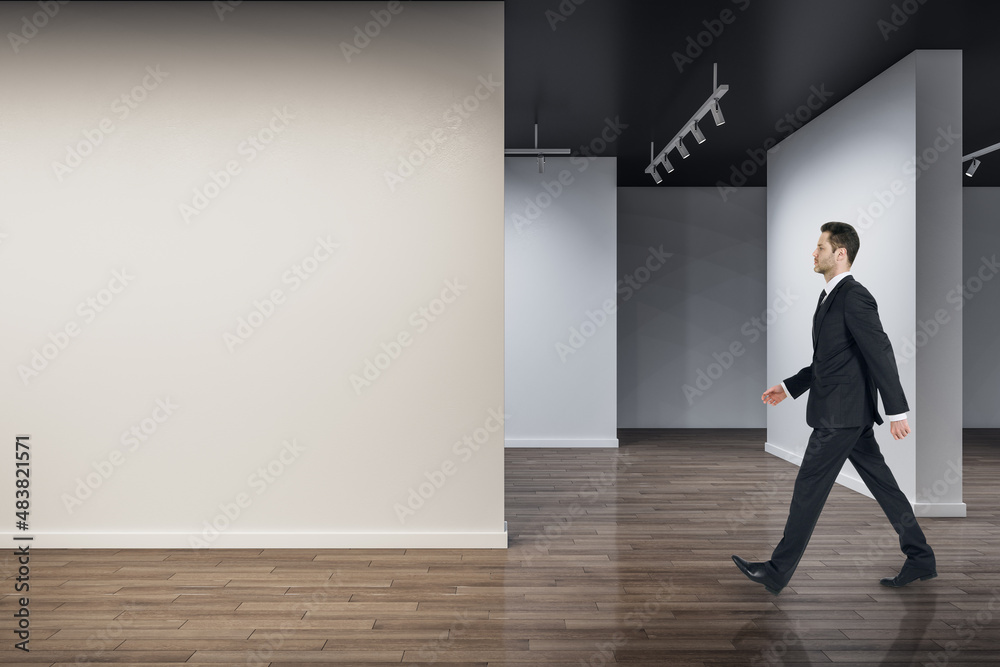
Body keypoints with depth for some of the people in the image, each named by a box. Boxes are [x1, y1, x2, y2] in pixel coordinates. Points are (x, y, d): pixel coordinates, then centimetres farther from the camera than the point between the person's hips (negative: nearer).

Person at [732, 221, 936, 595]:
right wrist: (789, 387, 17)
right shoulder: (831, 296, 14)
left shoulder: (854, 296, -15)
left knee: (809, 489, -3)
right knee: (882, 484, 17)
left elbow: (880, 354, -19)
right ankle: (921, 559, 31)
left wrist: (896, 410, -20)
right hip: (848, 414, 10)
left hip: (840, 415, -10)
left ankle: (777, 573, 8)